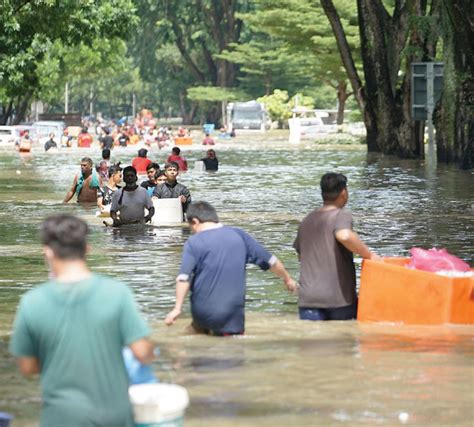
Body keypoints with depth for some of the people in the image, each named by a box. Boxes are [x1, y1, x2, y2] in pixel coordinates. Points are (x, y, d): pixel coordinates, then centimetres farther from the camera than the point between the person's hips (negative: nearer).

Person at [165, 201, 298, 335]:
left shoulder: (194, 242, -4)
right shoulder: (239, 235, 7)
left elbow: (183, 278, -16)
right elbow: (270, 260, 15)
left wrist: (177, 308, -15)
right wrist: (287, 279, 31)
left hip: (203, 313, -1)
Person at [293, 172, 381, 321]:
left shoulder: (306, 221, 17)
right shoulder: (341, 215, -4)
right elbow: (344, 236, -27)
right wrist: (369, 255, -15)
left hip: (308, 298, 4)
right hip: (338, 298, -4)